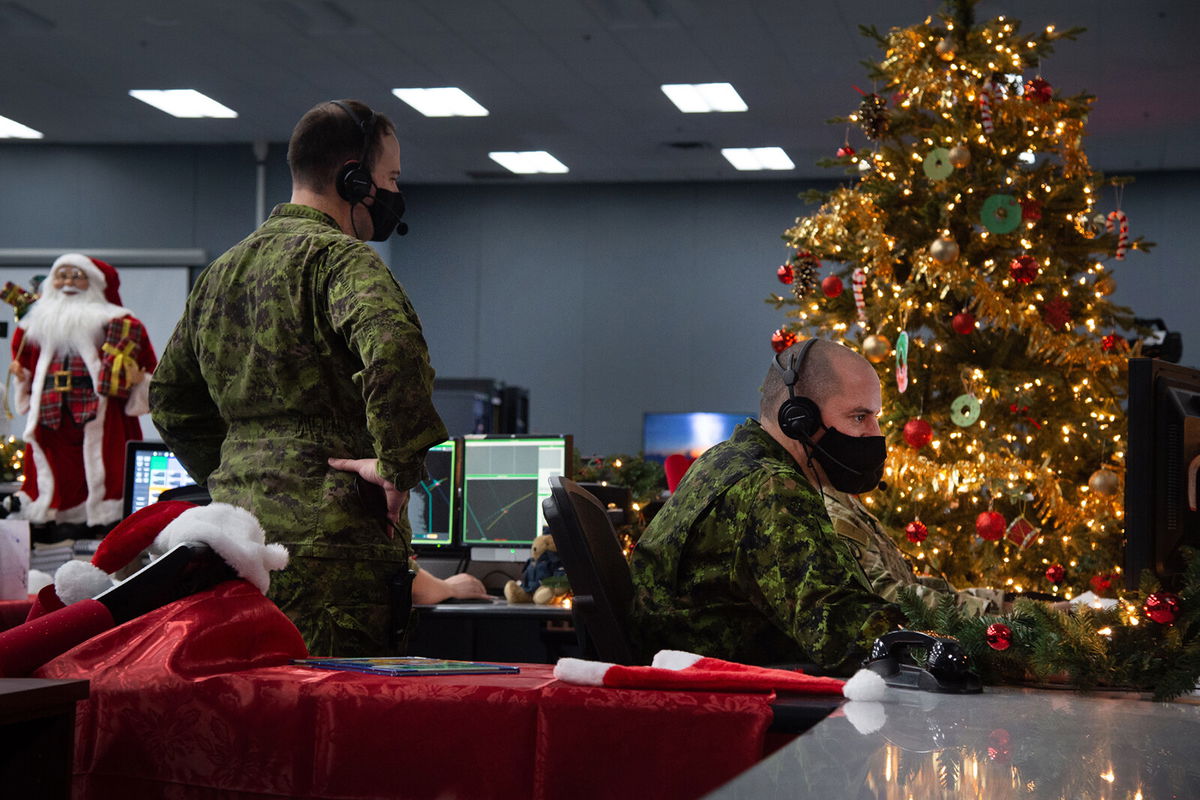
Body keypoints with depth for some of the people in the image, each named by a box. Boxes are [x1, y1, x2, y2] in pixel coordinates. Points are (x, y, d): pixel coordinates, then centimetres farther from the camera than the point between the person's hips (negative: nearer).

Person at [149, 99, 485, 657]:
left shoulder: (221, 271, 19)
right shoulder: (340, 257, -9)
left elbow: (170, 396, 26)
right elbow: (393, 349, -30)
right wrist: (399, 464, -20)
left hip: (237, 528, 9)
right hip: (328, 536, -9)